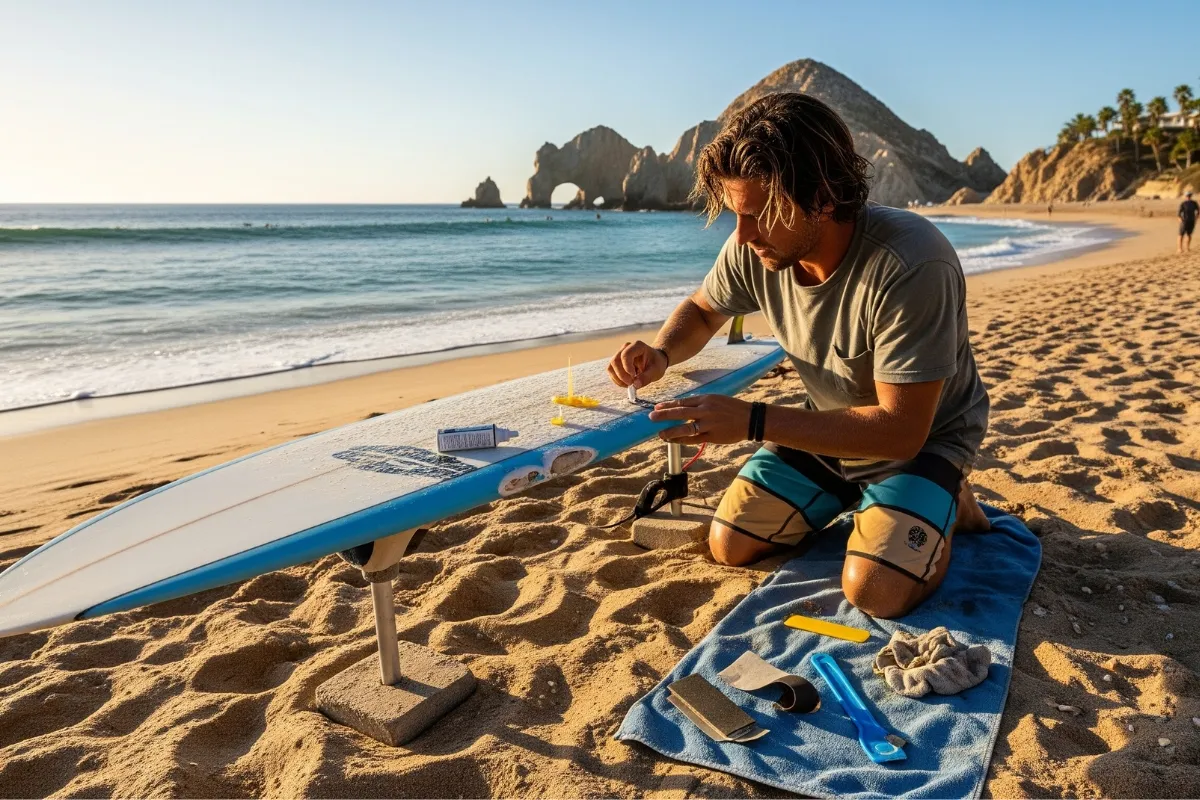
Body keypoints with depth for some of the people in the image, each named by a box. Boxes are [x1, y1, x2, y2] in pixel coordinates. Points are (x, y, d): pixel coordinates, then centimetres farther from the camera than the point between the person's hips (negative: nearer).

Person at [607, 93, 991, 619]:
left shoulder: (912, 266, -36)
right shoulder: (753, 250, -19)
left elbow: (900, 428, -33)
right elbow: (701, 311, 4)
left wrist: (752, 421, -37)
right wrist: (661, 354, -21)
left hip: (925, 438, -5)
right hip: (829, 427, 5)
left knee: (874, 590, -24)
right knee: (730, 546, 0)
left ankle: (943, 502, 7)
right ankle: (851, 496, 23)